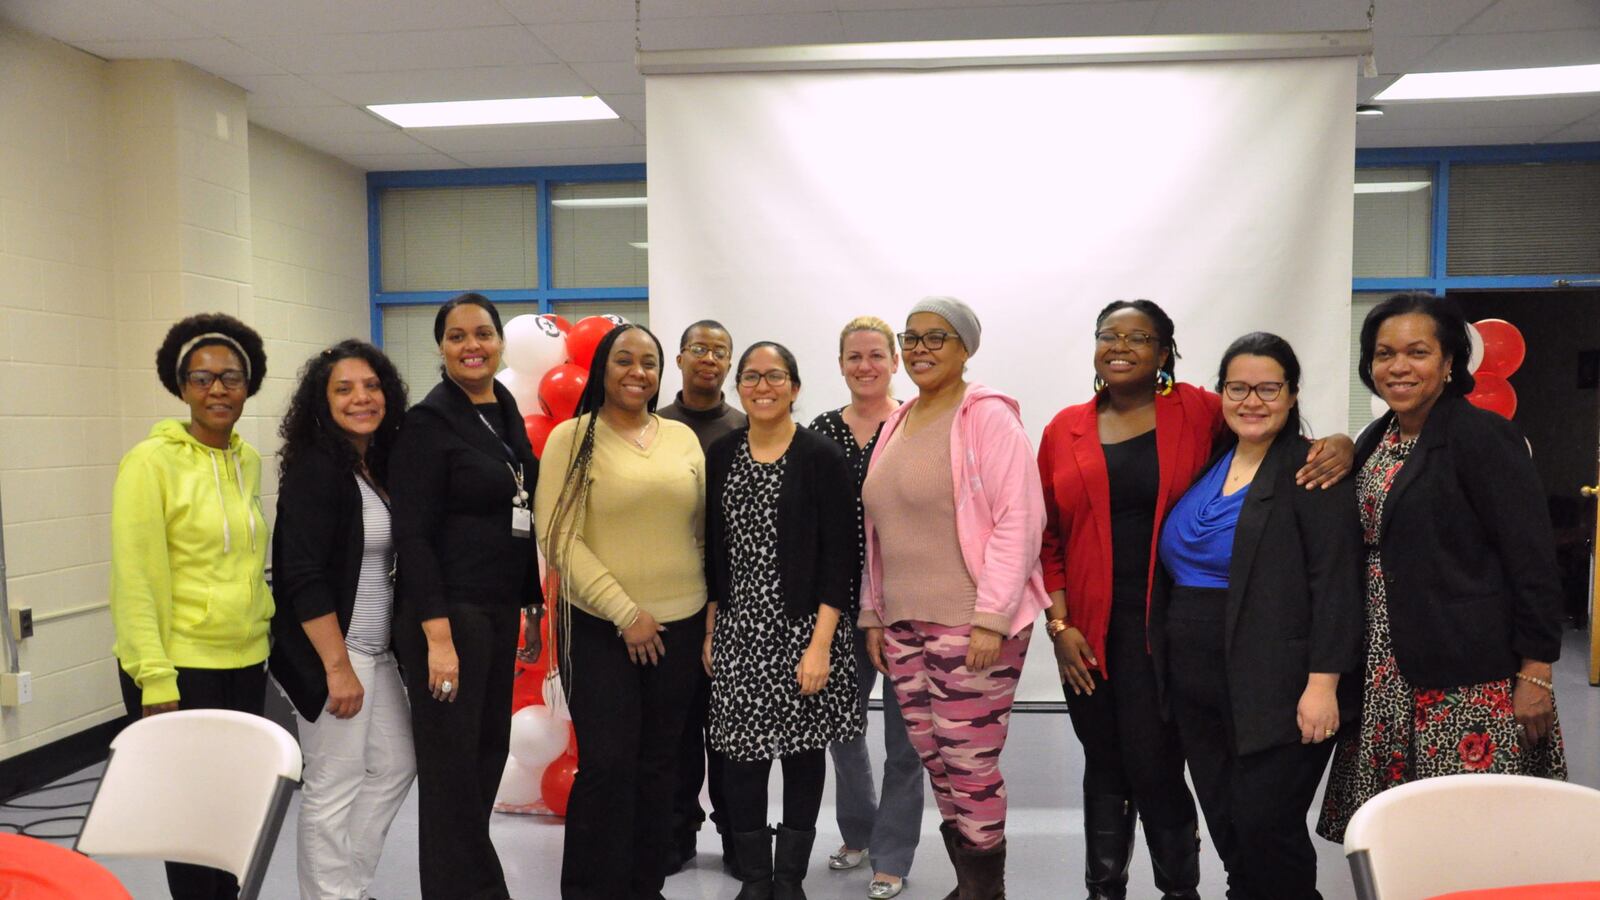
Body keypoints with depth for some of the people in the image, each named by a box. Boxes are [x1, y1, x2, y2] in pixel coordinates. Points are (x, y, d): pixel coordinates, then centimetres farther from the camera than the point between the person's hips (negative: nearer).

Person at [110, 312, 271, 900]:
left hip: (246, 663, 6)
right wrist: (155, 684, -17)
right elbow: (135, 583, -14)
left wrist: (260, 627, 14)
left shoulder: (248, 460, 8)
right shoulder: (151, 462, -11)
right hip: (180, 668, -6)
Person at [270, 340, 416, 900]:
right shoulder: (314, 468, -15)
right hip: (329, 654, -9)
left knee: (395, 767, 16)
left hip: (376, 652, 9)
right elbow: (304, 578, -21)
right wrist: (338, 666, -22)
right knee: (334, 786, 2)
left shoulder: (380, 466, 10)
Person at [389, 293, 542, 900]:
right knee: (452, 764, 2)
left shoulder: (507, 412, 11)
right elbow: (413, 536, -15)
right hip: (450, 613, -7)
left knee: (491, 749, 15)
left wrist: (530, 605, 14)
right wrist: (438, 636, -20)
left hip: (501, 609, 7)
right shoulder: (429, 422, -10)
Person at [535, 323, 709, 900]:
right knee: (607, 765, -4)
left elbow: (704, 530, 12)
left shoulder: (683, 437, 7)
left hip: (681, 625, 4)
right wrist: (625, 613, -14)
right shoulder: (571, 438, -4)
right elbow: (559, 539, -10)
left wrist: (712, 610, 6)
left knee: (658, 764, 12)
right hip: (599, 629, -4)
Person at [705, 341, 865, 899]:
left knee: (803, 749, 7)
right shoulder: (720, 456, 6)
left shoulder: (821, 457, -7)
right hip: (738, 630, 3)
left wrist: (821, 642, -14)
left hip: (804, 629, -3)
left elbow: (838, 555, -9)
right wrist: (710, 631, 9)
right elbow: (713, 550, 11)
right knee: (741, 755, 3)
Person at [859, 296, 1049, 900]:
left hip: (972, 623, -7)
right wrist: (872, 613, 16)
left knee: (969, 769, 0)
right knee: (935, 764, 13)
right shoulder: (896, 424, 14)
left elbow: (1019, 519, -15)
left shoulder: (988, 416, -8)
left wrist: (991, 617, -19)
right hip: (902, 623, 7)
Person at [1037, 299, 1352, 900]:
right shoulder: (1064, 430, 5)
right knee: (1103, 767, 15)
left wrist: (1338, 442, -18)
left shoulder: (1198, 412, -2)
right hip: (1087, 630, 3)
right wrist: (1059, 625, -1)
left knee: (1154, 768, 0)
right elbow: (1046, 538, 6)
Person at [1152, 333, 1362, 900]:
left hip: (1277, 693, -6)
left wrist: (1323, 683, -18)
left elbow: (1335, 585, -12)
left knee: (1265, 831, -3)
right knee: (1226, 831, 13)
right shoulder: (1205, 465, 12)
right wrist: (1167, 670, 13)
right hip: (1197, 690, 6)